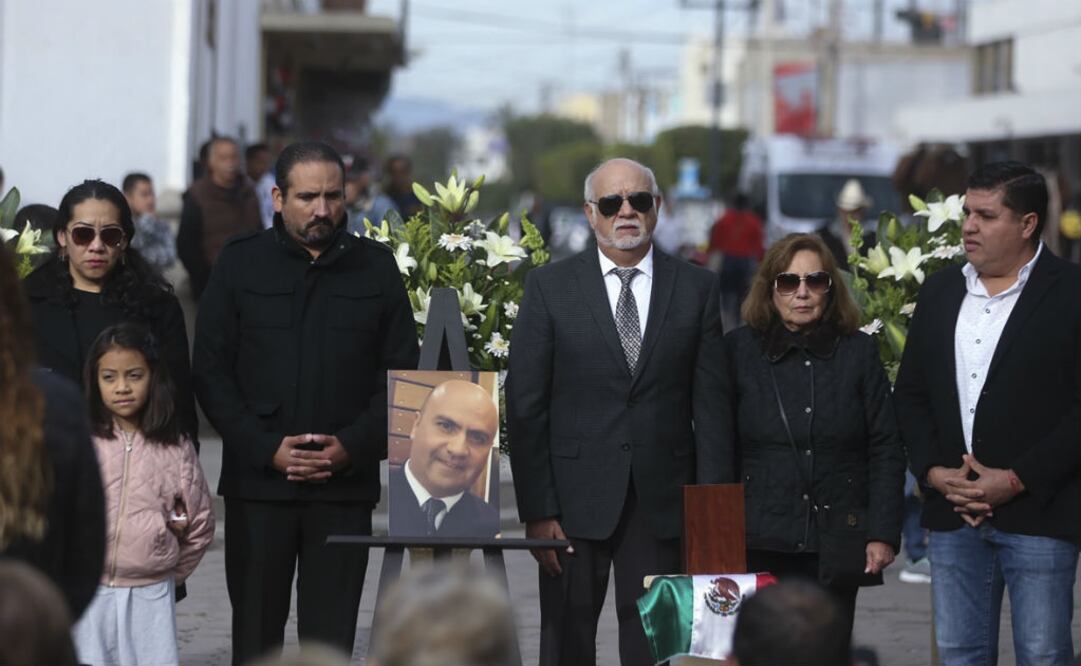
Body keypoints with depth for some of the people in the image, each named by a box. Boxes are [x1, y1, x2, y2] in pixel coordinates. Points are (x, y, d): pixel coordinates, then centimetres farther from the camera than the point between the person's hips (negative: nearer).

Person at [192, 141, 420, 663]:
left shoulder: (376, 267, 8)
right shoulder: (241, 263, 5)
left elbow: (401, 374, 6)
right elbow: (211, 371, 2)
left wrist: (352, 447, -8)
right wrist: (268, 449, -9)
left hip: (345, 484, 0)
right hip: (257, 483, 0)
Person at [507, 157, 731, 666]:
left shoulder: (697, 289, 5)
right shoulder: (549, 287, 2)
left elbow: (711, 405, 4)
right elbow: (526, 407, -1)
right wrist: (536, 510, -8)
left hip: (662, 503, 1)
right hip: (575, 502, -1)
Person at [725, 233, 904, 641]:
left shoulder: (858, 352, 8)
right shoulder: (739, 350, 6)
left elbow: (886, 450, 7)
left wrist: (883, 534, 0)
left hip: (837, 546, 1)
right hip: (762, 546, -1)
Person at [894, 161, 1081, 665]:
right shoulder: (939, 292, 12)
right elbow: (910, 393, 14)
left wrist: (1018, 480, -15)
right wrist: (931, 470, -1)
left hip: (1038, 513, -5)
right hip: (953, 513, 5)